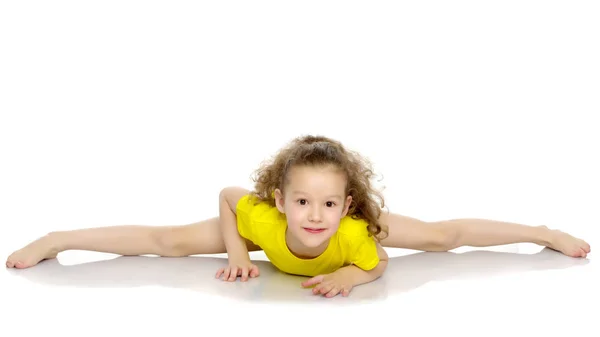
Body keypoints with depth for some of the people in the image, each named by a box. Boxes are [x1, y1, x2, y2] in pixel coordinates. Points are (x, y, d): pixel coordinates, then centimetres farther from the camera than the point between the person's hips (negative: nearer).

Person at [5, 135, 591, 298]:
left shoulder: (356, 228, -42)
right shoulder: (262, 217, -42)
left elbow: (378, 262, -17)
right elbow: (225, 194, -18)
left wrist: (349, 275, -35)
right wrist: (236, 252, -22)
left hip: (358, 223, 1)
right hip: (268, 236, 0)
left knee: (443, 235, 1)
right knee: (168, 241, -4)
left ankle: (544, 232, 24)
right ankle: (55, 240, 12)